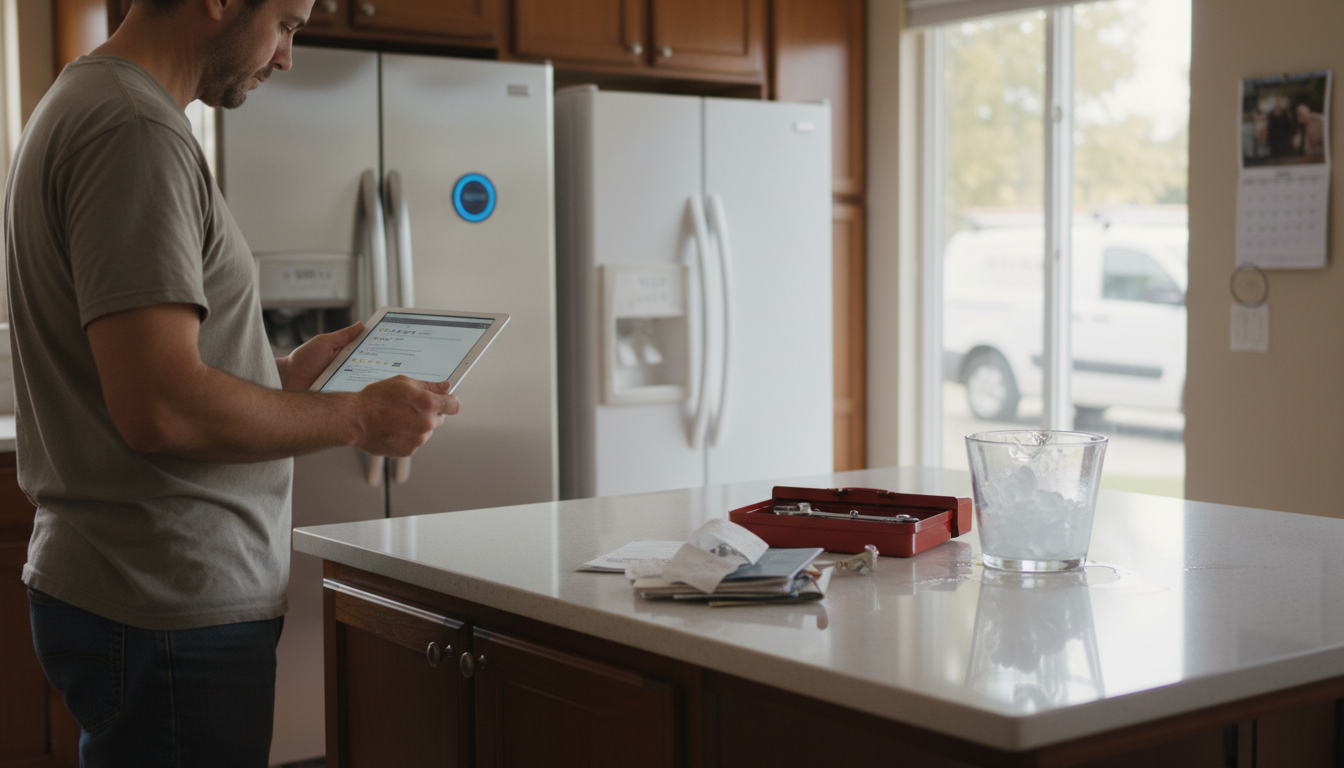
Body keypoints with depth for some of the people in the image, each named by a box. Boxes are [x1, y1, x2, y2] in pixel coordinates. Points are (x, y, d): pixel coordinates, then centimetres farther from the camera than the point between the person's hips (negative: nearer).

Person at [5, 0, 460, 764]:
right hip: (174, 611, -10)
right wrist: (356, 417, -14)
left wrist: (285, 374, 14)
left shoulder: (86, 104, 14)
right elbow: (160, 409, -25)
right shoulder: (136, 132, -18)